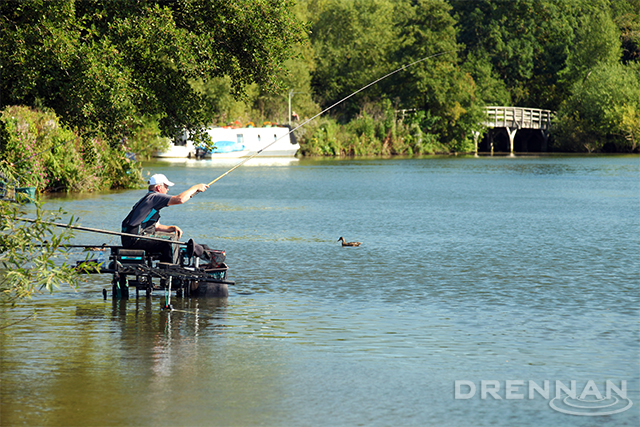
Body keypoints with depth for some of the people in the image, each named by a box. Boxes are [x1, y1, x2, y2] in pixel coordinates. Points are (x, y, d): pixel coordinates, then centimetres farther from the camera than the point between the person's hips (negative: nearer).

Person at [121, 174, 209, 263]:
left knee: (174, 235, 16)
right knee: (171, 240, -14)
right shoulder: (154, 197, -10)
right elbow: (180, 199, -20)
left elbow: (156, 226, 25)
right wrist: (195, 188, -7)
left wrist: (173, 228, 10)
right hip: (134, 239, -11)